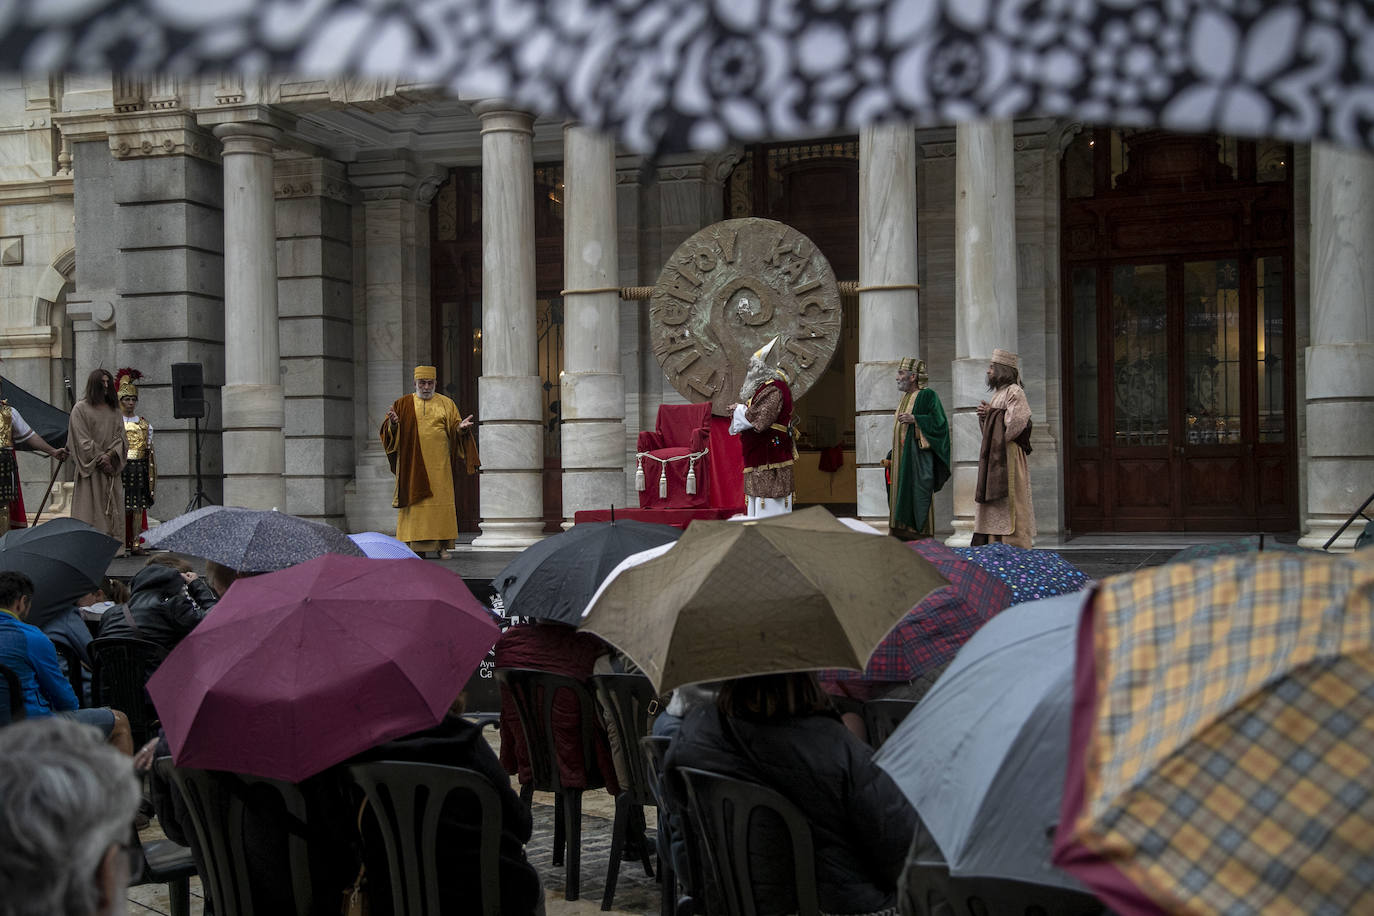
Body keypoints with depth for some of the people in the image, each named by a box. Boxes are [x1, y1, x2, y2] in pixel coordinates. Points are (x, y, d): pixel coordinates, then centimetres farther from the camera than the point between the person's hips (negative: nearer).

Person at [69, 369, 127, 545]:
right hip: (90, 468, -5)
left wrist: (110, 455, -12)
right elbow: (83, 440, -7)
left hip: (111, 467, 5)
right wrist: (100, 460, -13)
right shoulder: (81, 409, 0)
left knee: (112, 508, 0)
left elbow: (120, 437, 7)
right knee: (91, 508, -8)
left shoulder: (114, 410, 15)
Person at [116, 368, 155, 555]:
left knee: (138, 506, 2)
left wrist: (152, 476, 8)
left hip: (139, 468, 3)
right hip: (119, 467, -3)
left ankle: (136, 543, 5)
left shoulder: (144, 423, 13)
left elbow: (150, 451, 14)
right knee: (120, 507, -5)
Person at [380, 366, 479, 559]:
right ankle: (417, 546, -2)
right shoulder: (403, 404, 9)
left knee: (441, 501, -3)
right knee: (415, 500, -4)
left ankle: (441, 545, 1)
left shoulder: (446, 404, 10)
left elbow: (455, 429, 6)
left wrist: (461, 427, -17)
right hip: (412, 463, 0)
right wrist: (393, 423, -20)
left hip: (438, 464, 0)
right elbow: (388, 432, 3)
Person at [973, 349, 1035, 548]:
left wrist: (992, 413, -9)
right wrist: (985, 414, 2)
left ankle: (1015, 545, -8)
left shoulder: (1014, 392, -10)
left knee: (1009, 501, -9)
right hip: (994, 455, 10)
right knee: (995, 502, 8)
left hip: (1008, 455, -10)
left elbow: (1015, 421, -20)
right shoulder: (999, 392, 18)